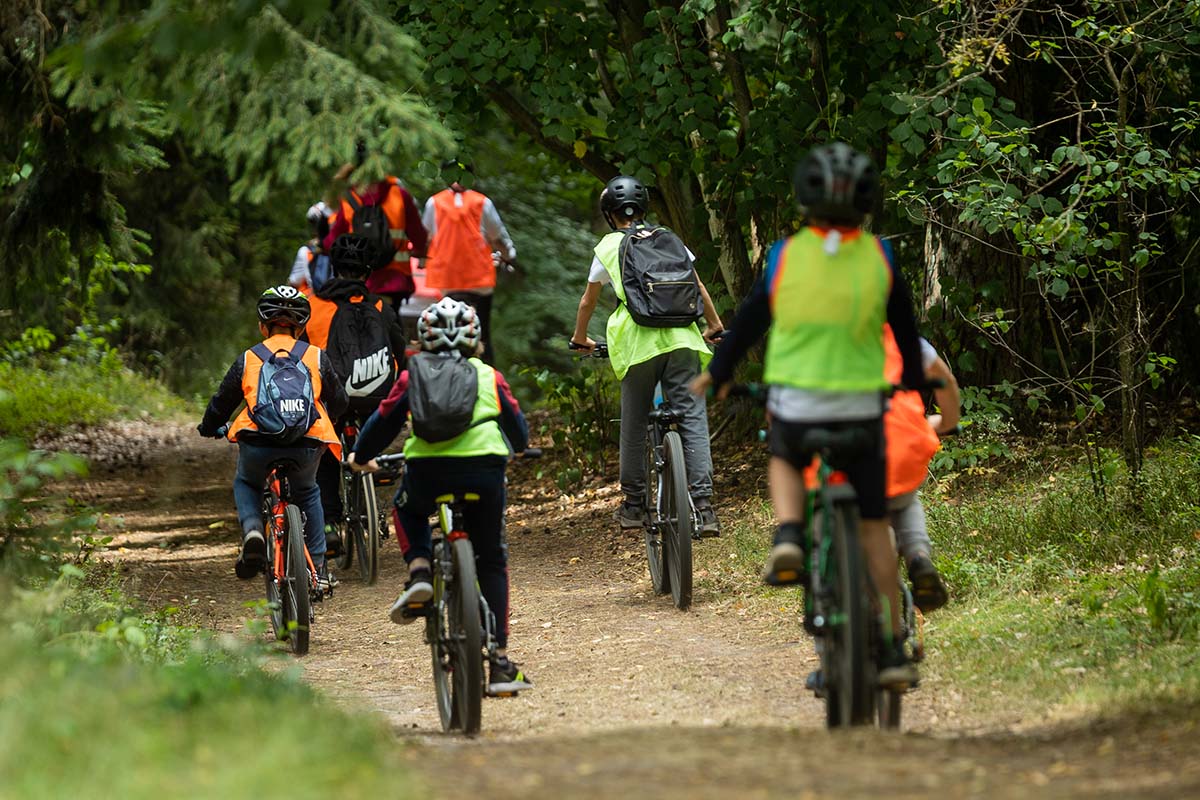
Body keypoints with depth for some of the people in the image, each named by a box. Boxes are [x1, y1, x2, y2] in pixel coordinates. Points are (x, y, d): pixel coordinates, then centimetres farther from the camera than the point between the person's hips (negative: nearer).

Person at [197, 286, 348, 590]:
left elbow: (221, 403, 21)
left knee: (246, 484, 32)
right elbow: (338, 401, 25)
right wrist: (324, 421, 47)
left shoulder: (248, 359, 13)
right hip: (307, 447, 1)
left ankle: (252, 529, 2)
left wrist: (209, 428, 43)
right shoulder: (316, 357, 14)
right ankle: (317, 567, 26)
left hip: (257, 445, -1)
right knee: (306, 493, 32)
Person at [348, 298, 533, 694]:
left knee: (407, 507, 36)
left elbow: (384, 421, 18)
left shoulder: (412, 377, 14)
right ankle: (500, 663, 10)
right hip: (484, 471, 0)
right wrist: (515, 447, 46)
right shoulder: (489, 377, 16)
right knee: (492, 562, 15)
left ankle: (419, 571, 8)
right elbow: (518, 429, 22)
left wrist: (361, 456, 38)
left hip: (427, 471, 0)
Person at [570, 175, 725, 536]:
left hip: (638, 343, -1)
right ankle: (703, 503, -12)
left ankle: (633, 506, 19)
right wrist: (714, 324, 31)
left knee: (633, 425, 11)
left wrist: (580, 339, 36)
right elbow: (697, 286, 17)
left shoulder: (608, 248, 9)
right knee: (693, 419, -2)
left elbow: (587, 303, 19)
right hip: (681, 338, 1)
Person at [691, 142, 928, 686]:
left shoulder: (786, 254, -3)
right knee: (873, 524, 11)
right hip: (861, 406, 0)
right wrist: (914, 377, 32)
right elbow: (904, 324, 13)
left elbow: (749, 320, 7)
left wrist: (716, 375, 24)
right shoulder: (879, 256, 0)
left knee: (784, 462, 33)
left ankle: (788, 536, 2)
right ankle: (893, 648, 7)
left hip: (795, 403, 0)